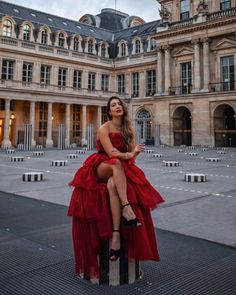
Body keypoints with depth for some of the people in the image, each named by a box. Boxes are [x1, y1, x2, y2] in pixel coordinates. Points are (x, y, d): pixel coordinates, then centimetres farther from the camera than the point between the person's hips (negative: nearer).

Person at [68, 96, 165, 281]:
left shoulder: (129, 129, 7)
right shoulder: (104, 129, -5)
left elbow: (132, 155, 1)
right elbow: (112, 154, -16)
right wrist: (129, 154, -27)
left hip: (120, 172, 2)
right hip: (101, 168, -2)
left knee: (113, 185, -36)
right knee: (117, 163, -38)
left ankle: (116, 234, -40)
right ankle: (126, 208, -44)